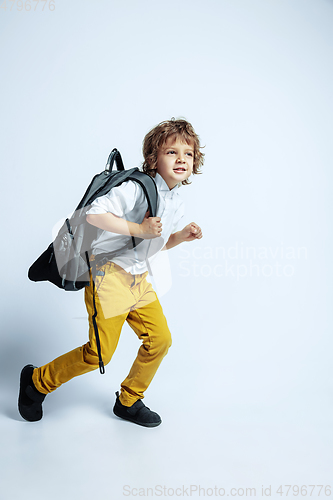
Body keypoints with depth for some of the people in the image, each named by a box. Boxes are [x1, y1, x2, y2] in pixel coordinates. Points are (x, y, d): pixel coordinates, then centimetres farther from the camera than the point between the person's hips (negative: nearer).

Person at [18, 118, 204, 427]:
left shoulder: (177, 204, 10)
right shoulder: (138, 187, -18)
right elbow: (93, 213, -26)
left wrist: (180, 236, 3)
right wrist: (138, 229, -25)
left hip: (138, 278, 8)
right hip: (109, 273, -8)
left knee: (160, 338, 5)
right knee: (99, 353, -4)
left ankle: (128, 401, 27)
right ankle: (36, 381, 21)